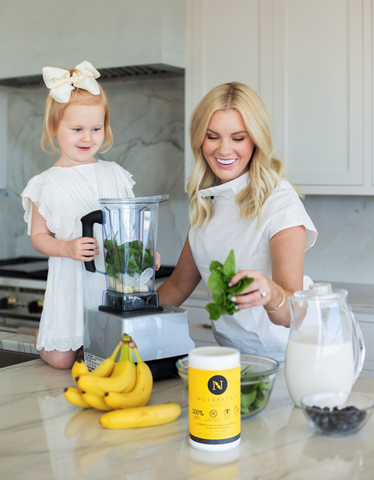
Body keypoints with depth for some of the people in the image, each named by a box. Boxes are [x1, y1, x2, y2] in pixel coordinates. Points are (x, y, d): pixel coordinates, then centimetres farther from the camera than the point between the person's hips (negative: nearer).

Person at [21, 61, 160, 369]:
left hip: (116, 275, 3)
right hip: (71, 278, -2)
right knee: (61, 358, 1)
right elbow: (38, 235, 0)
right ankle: (42, 336, 34)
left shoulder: (115, 175, 5)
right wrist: (67, 248, -18)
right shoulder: (48, 184, -3)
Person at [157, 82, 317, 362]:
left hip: (281, 358, -5)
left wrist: (270, 294, -44)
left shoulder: (280, 201, -15)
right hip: (231, 356, 5)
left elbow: (293, 312, -23)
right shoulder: (206, 201, 6)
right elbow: (179, 285, 17)